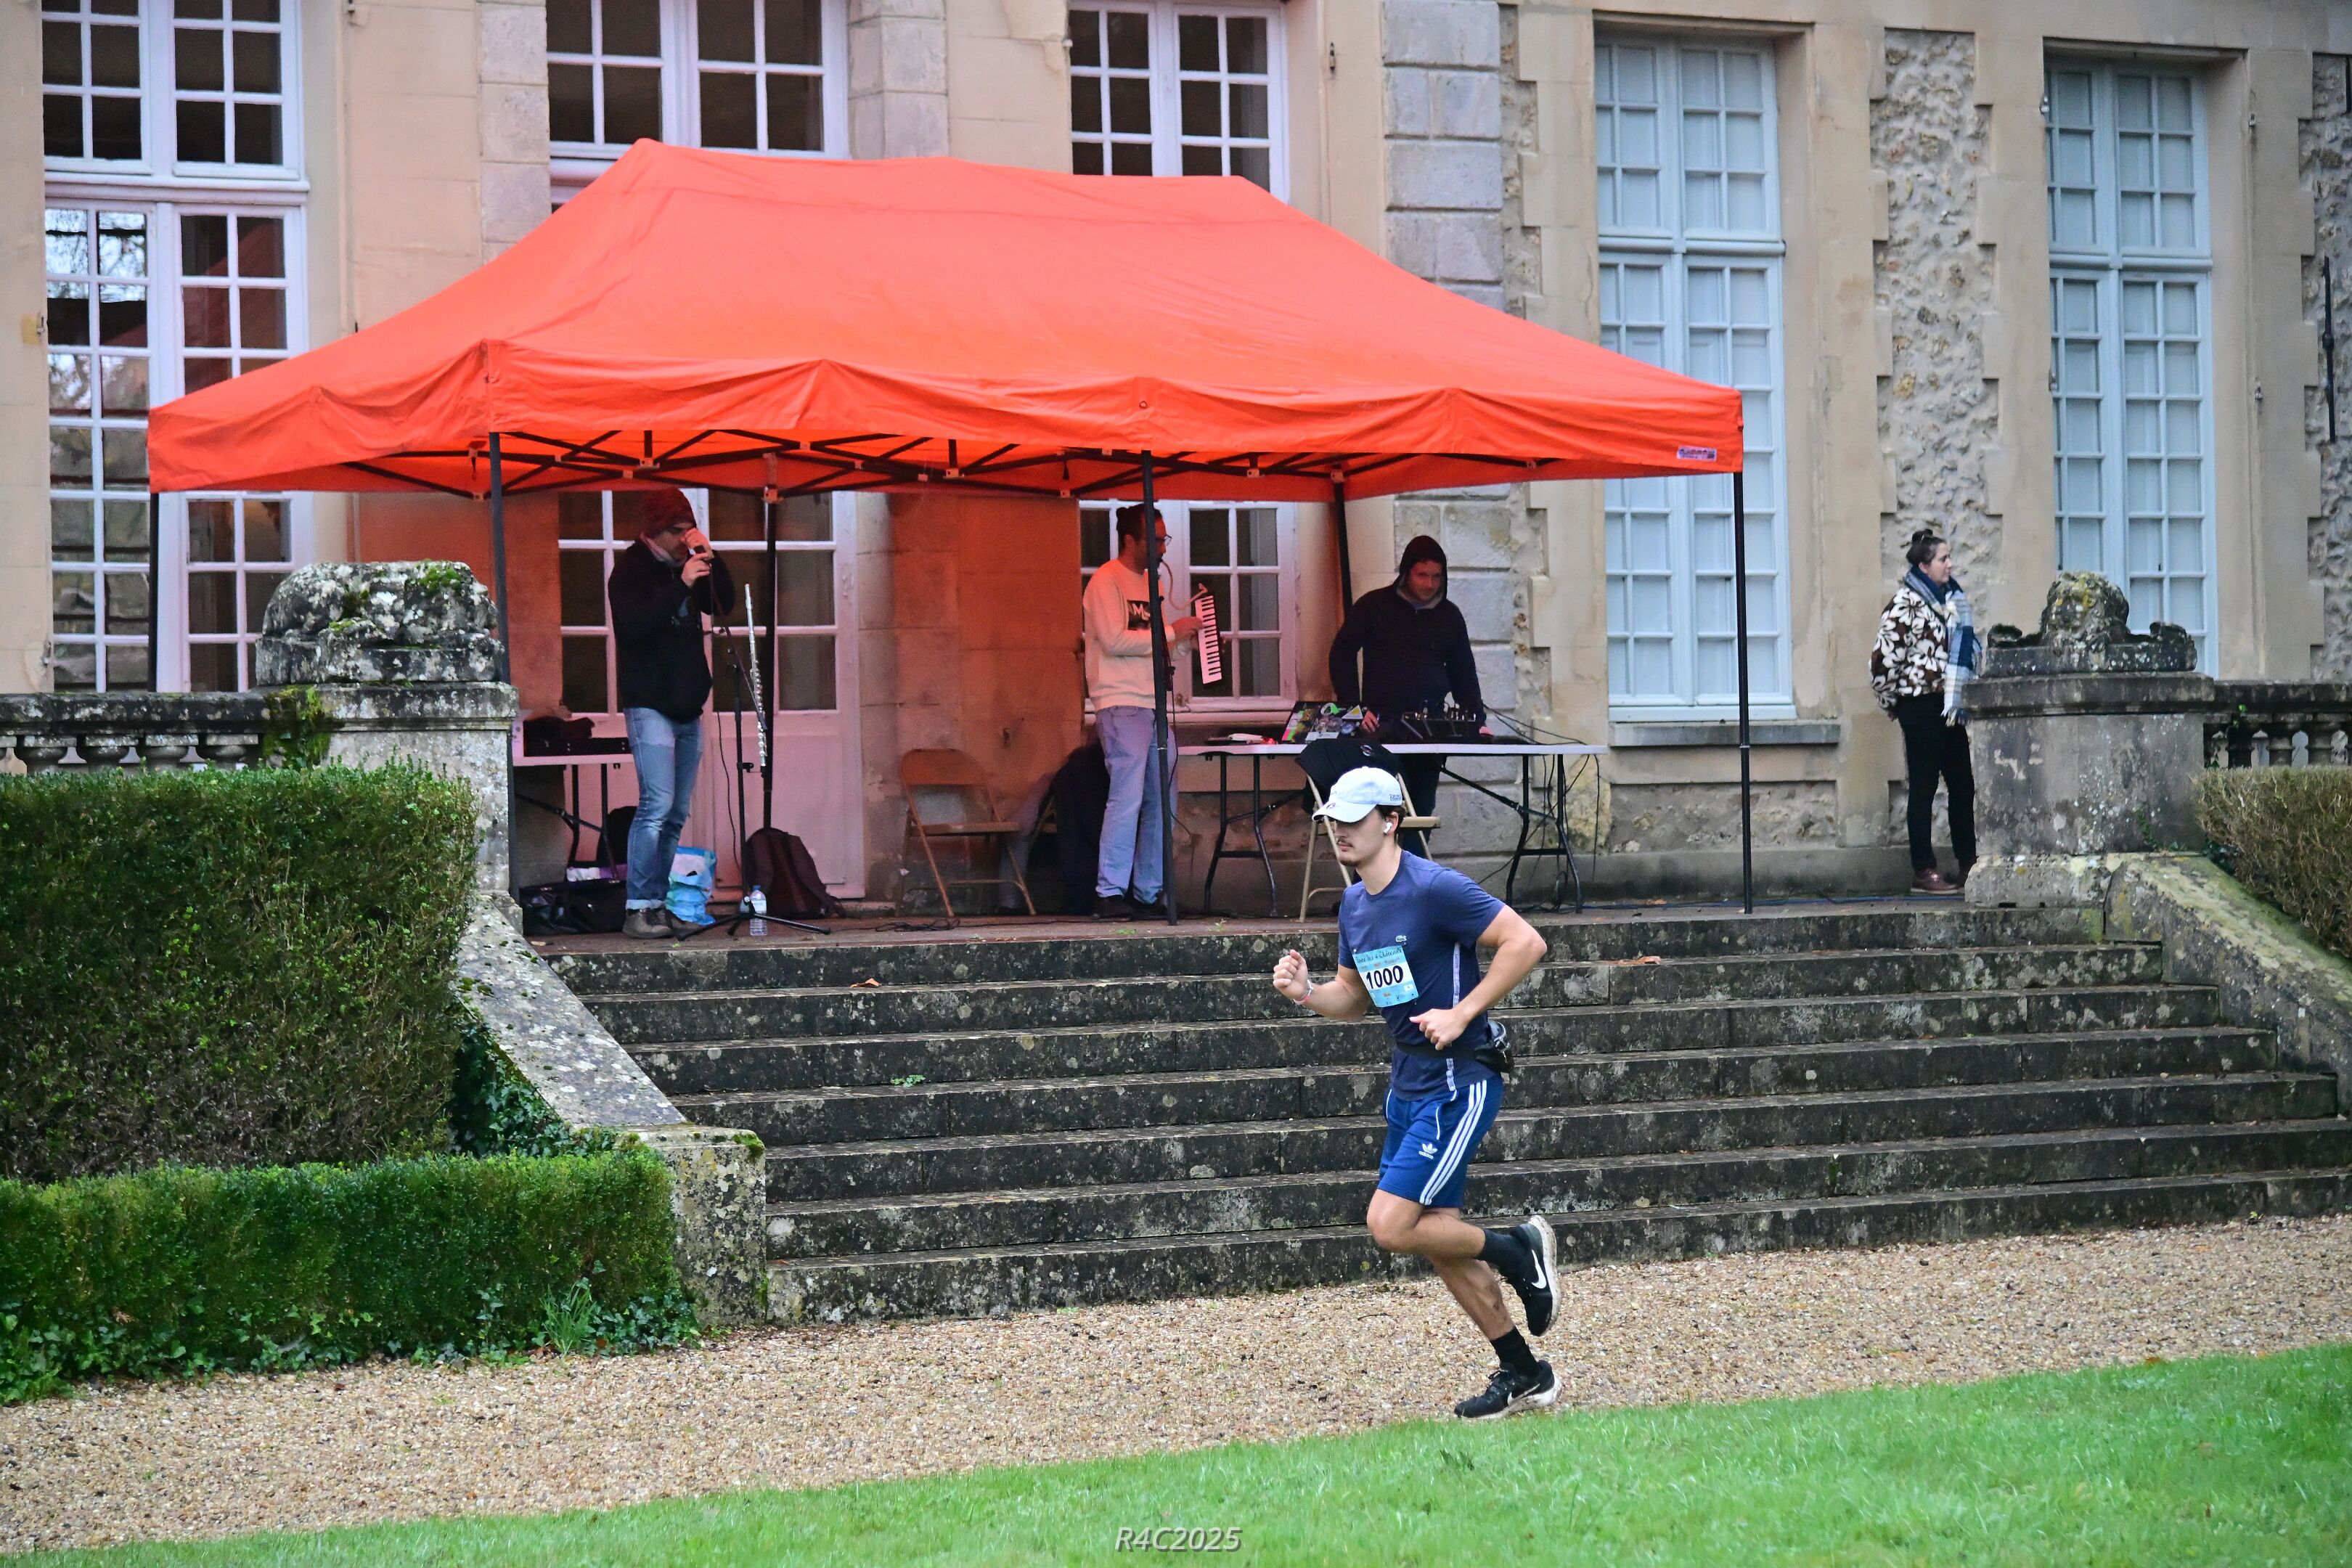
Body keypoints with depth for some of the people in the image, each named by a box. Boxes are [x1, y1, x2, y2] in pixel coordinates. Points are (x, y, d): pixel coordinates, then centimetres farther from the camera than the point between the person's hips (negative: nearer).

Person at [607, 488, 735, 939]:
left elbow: (724, 603, 13)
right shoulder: (631, 569, -5)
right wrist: (681, 585, -24)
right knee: (657, 806, -16)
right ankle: (639, 909, -17)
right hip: (650, 708, -8)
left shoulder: (684, 565, 15)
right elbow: (634, 625, -19)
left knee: (675, 816, 6)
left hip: (687, 710, 8)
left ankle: (659, 905, 9)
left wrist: (711, 560, -2)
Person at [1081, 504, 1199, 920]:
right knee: (1128, 796, -15)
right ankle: (1110, 893, -14)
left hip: (1155, 705, 9)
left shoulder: (1154, 583, 19)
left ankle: (1150, 892, 13)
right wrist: (1170, 632, -15)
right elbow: (1115, 640, -17)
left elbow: (1176, 628, 28)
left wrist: (1195, 618, 9)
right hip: (1121, 703, -9)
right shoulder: (1107, 580, -7)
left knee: (1161, 801, 7)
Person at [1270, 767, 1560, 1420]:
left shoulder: (1434, 888, -17)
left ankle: (1518, 1250, 8)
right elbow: (1356, 995, 21)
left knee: (1391, 1226, -14)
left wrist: (1462, 1014, -21)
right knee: (1437, 1236, 10)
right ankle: (1524, 1375, 20)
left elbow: (1526, 943, -19)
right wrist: (1307, 993, 0)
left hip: (1460, 1079, -9)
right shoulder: (1354, 905, 10)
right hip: (1408, 1080, 9)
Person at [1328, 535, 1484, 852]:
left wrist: (1476, 720, 5)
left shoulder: (1449, 616, 13)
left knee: (1422, 811, 3)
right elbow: (1342, 654, 3)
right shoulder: (1374, 607, 2)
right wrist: (1353, 707, -6)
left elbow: (1463, 673, 17)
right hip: (1383, 725, -4)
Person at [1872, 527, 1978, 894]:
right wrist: (1892, 697, -4)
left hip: (1950, 707, 8)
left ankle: (1969, 864, 16)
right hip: (1920, 704, -8)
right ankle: (1923, 871, 1)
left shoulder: (1950, 599, 13)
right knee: (1924, 786, -3)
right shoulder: (1907, 602, -12)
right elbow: (1886, 656, -16)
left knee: (1963, 784, 9)